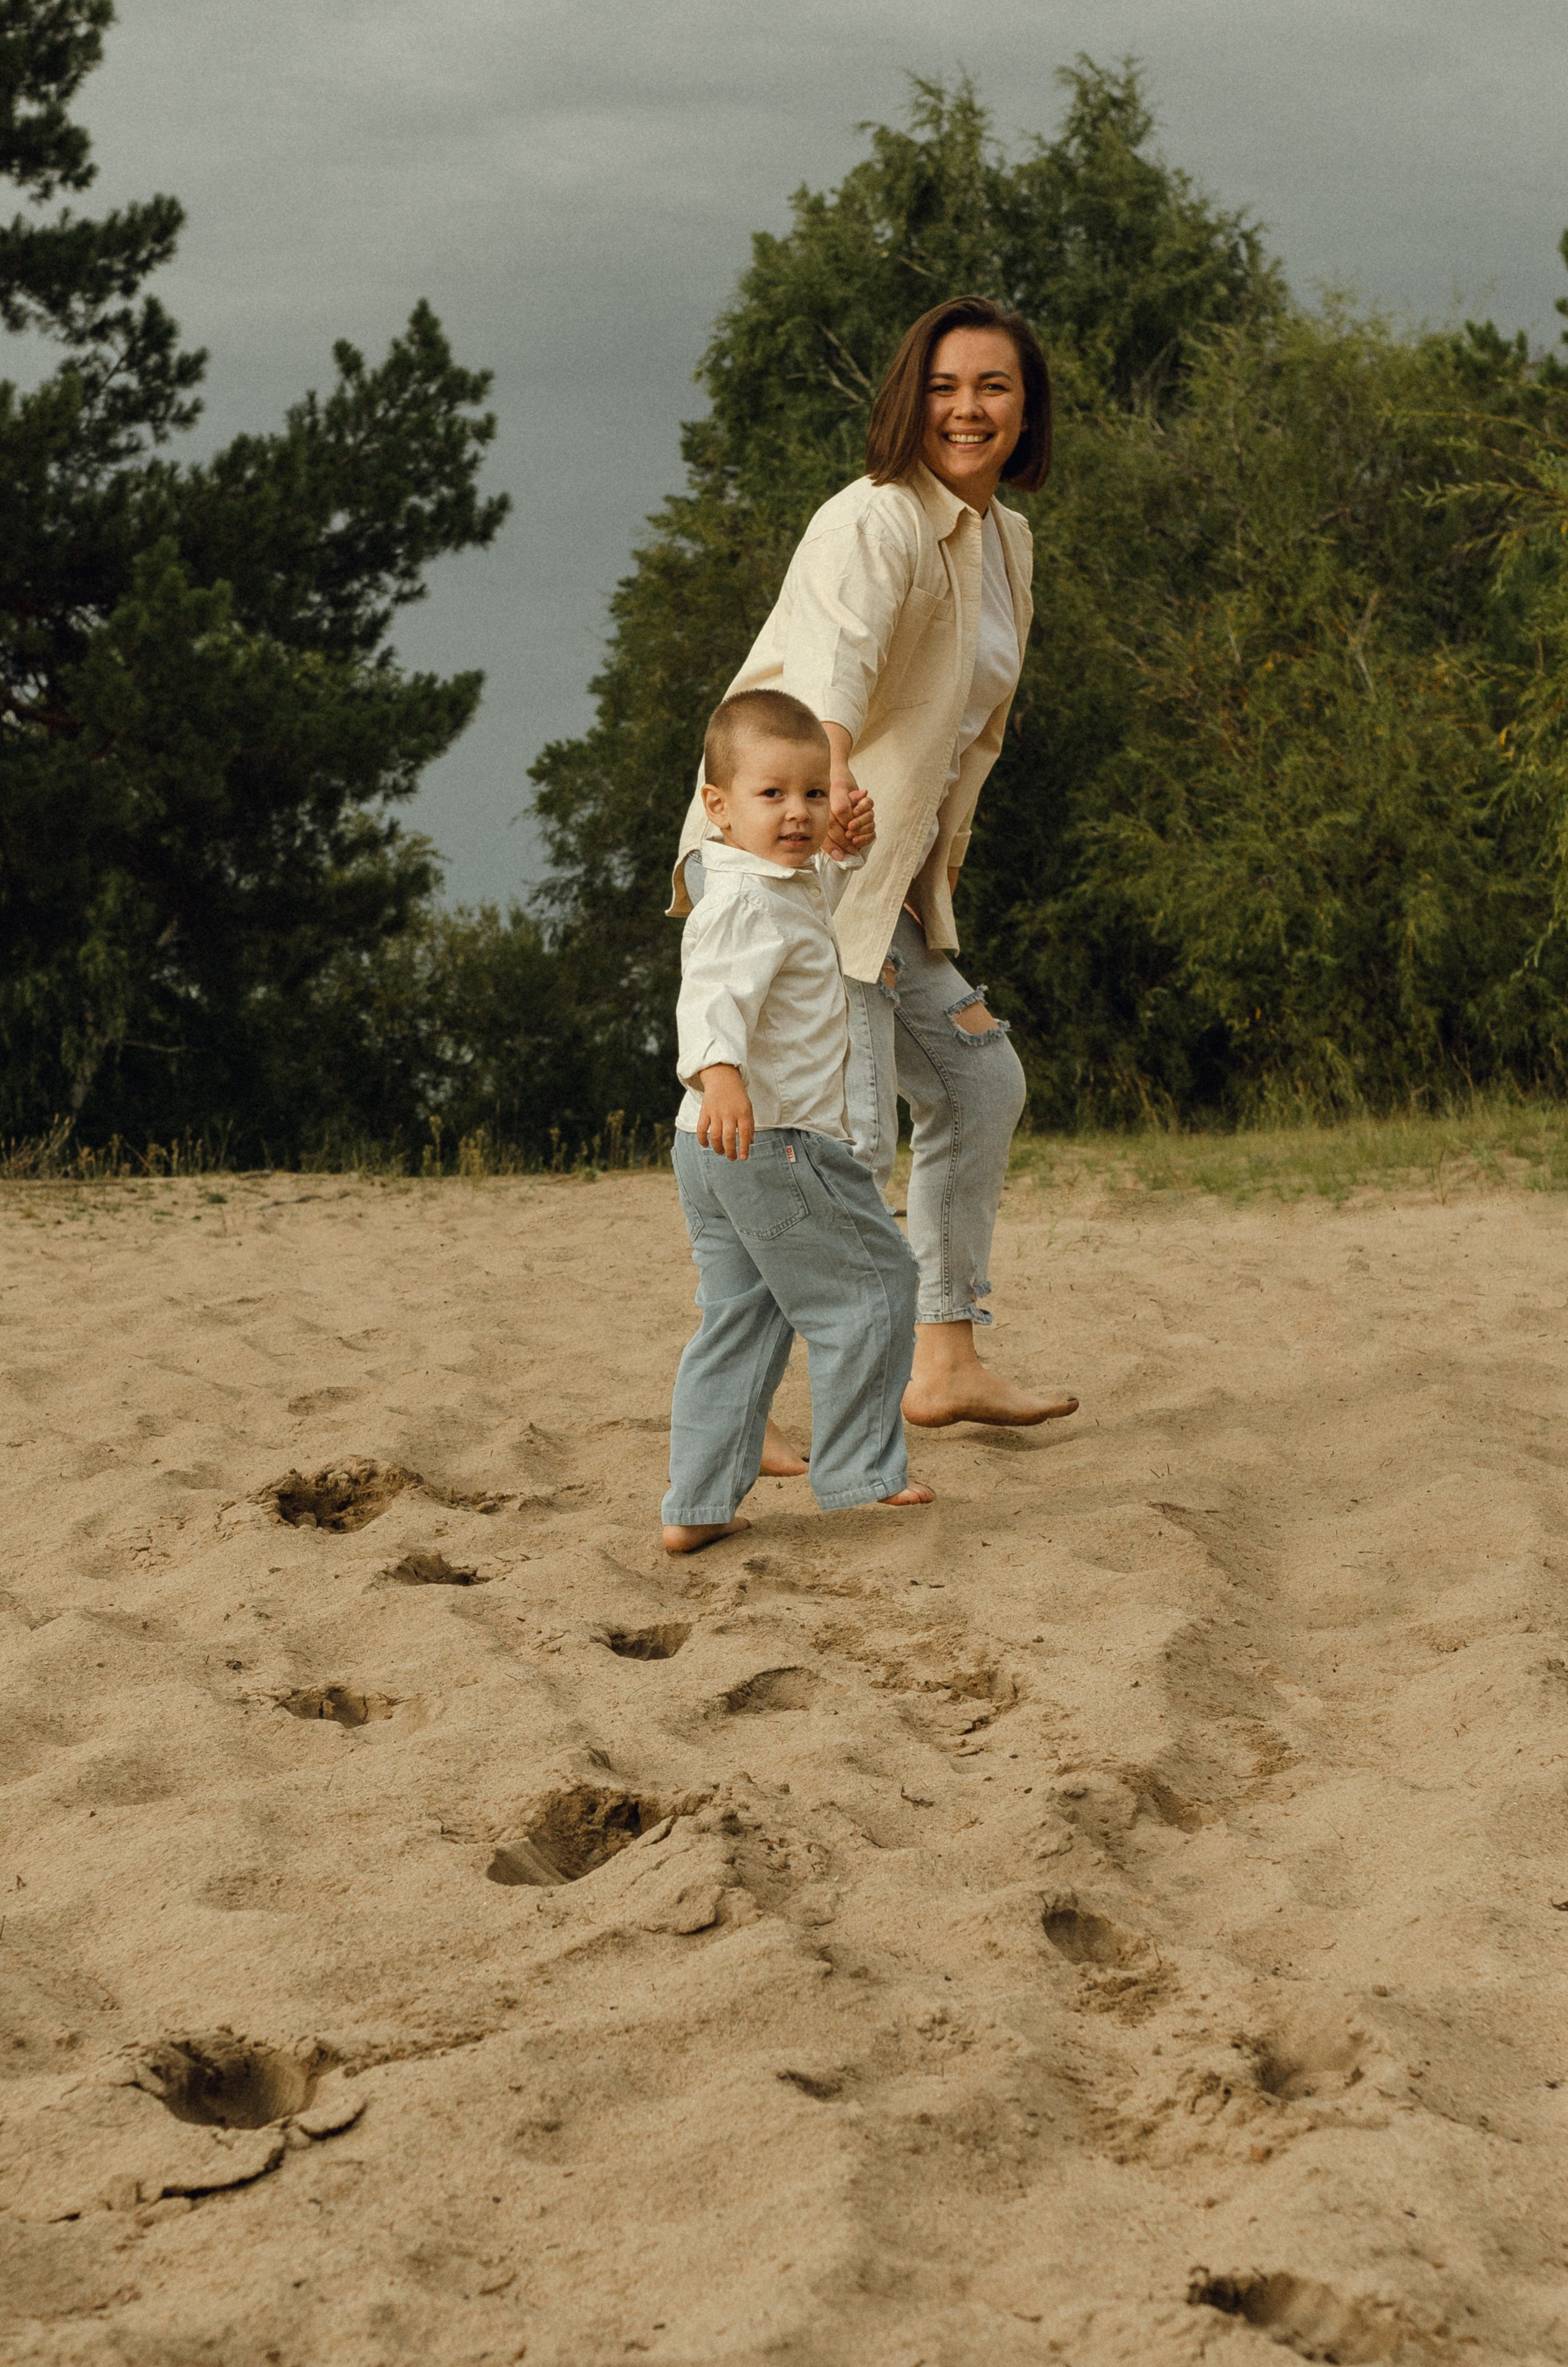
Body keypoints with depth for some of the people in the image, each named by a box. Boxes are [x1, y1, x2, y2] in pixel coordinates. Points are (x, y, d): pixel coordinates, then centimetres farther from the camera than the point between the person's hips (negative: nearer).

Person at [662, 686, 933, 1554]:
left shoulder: (797, 886, 15)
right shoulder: (746, 904, -18)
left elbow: (822, 891, 40)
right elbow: (715, 993, -35)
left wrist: (852, 849, 20)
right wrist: (720, 1071, -52)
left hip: (719, 1150, 10)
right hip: (777, 1146, -10)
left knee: (740, 1318, 12)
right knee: (872, 1285, 3)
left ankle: (696, 1506, 10)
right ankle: (861, 1469, 11)